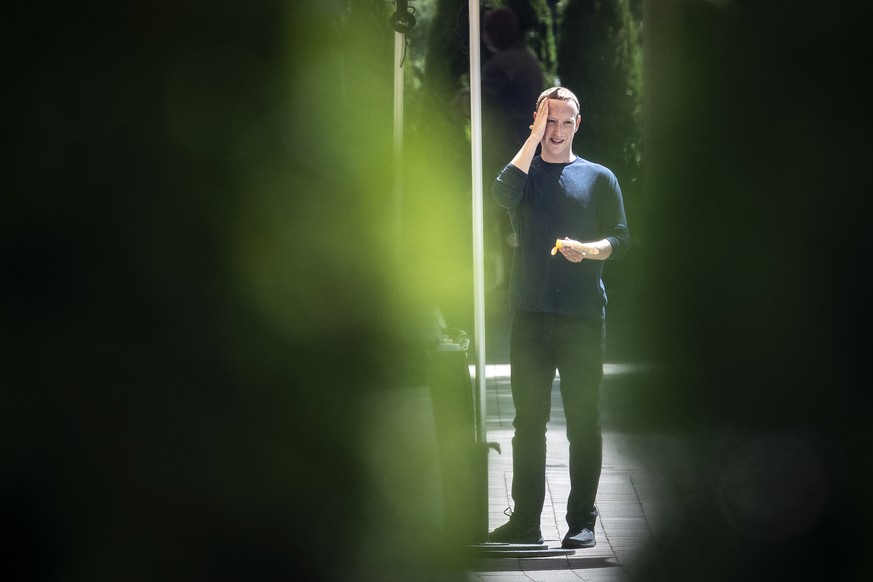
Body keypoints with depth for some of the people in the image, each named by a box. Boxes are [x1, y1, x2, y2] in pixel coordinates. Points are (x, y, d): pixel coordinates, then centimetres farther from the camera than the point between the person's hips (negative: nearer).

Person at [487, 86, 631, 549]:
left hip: (583, 317, -1)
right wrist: (535, 135, -9)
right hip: (530, 313, 1)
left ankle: (582, 522, 3)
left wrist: (588, 250, -16)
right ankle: (525, 521, 4)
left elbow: (620, 238, 5)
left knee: (583, 420, -2)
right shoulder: (525, 172, 12)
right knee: (528, 419, 0)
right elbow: (503, 193, -11)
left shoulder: (598, 178, 11)